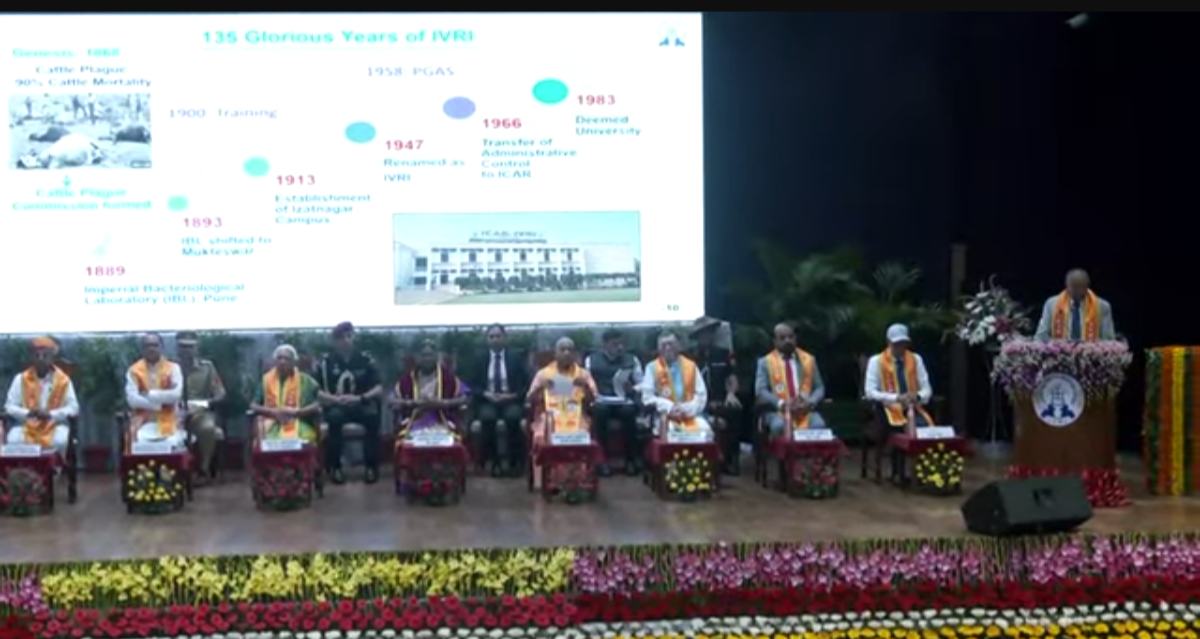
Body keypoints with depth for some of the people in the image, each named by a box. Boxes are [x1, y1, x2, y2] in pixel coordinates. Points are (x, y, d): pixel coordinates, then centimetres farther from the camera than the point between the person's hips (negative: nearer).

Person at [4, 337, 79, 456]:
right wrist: (28, 413, -18)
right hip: (26, 426, 1)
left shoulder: (63, 380, 1)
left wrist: (51, 414, -18)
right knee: (13, 441, -30)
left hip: (54, 425, -1)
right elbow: (9, 406, 2)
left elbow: (73, 407, -2)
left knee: (59, 442, -33)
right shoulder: (21, 379, 4)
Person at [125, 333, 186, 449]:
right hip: (143, 425, 0)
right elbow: (132, 399, -6)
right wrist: (160, 403, -9)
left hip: (168, 423, 0)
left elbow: (176, 395, -10)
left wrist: (149, 394, -10)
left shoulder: (173, 368, 5)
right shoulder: (134, 371, 5)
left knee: (173, 445, -27)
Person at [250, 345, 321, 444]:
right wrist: (273, 412, -7)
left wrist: (295, 412, -12)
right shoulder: (266, 379, 11)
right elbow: (253, 406, 9)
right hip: (271, 431, 2)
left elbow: (317, 406, 0)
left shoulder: (305, 380, 5)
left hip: (300, 430, -1)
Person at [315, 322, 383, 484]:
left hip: (361, 405, 1)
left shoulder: (366, 359, 2)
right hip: (335, 406, -1)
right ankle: (334, 467, -20)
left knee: (373, 415, -32)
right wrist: (336, 399, -22)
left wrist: (360, 398, -20)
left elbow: (379, 389, -3)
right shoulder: (325, 362, 0)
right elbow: (316, 392, -4)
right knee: (335, 417, -36)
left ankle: (372, 466, -18)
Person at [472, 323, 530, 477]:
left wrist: (512, 395, -14)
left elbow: (525, 384, 3)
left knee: (513, 417, -35)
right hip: (487, 401, 1)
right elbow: (473, 385, 6)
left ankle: (514, 463, -20)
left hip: (511, 401, -1)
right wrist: (486, 394, -14)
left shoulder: (516, 358, 8)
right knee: (487, 418, -34)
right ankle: (495, 463, -21)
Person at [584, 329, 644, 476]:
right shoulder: (591, 360, 9)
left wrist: (632, 389, -13)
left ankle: (631, 458, -21)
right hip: (601, 401, -1)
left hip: (624, 402, 1)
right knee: (600, 410, -36)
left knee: (628, 411, -34)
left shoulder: (632, 360, 13)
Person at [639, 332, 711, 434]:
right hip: (666, 416, -2)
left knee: (705, 430, -28)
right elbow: (647, 397, -2)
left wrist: (687, 409, -11)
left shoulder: (691, 365, 10)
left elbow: (701, 395, 6)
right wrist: (669, 407, -15)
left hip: (690, 415, 2)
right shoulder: (652, 367, 4)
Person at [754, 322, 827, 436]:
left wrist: (810, 402, -10)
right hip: (777, 411, -2)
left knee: (818, 426, -31)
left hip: (806, 410, 2)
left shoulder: (809, 359, 16)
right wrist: (781, 404, -18)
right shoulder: (765, 362, 9)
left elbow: (819, 388, 13)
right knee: (779, 426, -36)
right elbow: (761, 391, -1)